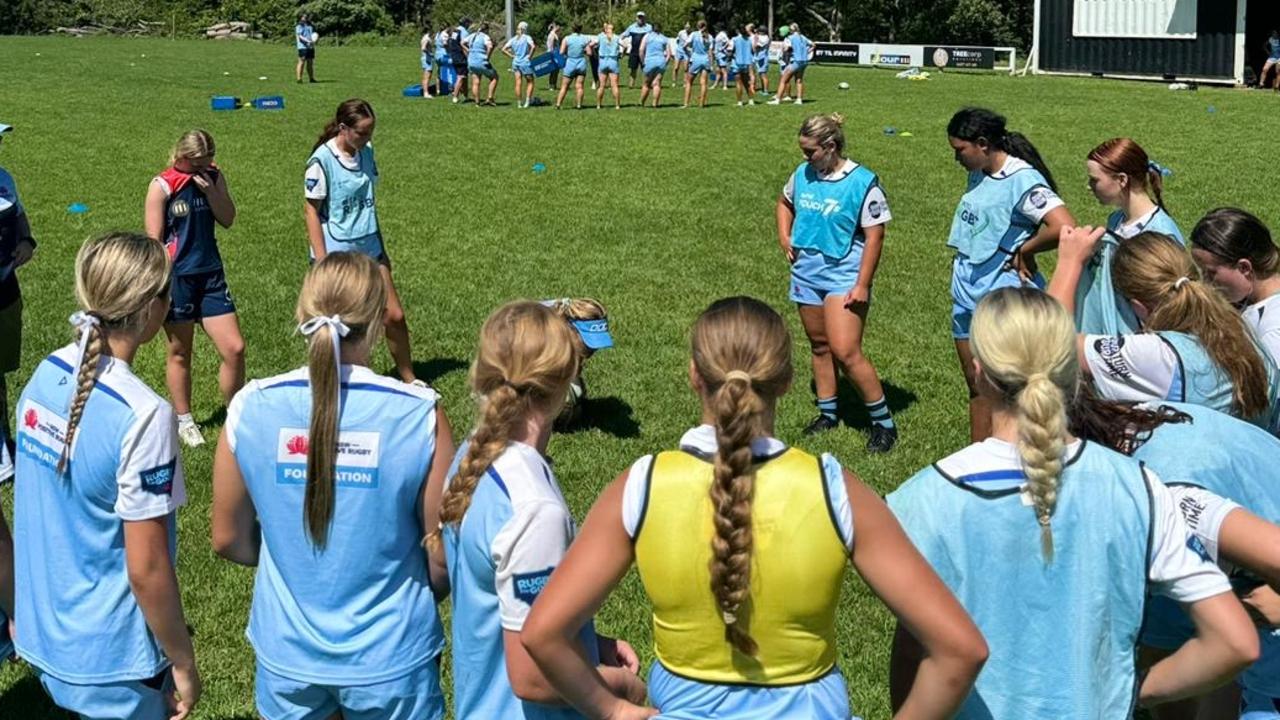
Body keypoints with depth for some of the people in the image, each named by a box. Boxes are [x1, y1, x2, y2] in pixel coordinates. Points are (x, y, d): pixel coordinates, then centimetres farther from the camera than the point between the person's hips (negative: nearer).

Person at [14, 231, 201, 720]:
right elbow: (146, 569, -22)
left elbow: (38, 509, 7)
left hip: (44, 638, 7)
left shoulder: (45, 375, -4)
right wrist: (183, 663, -9)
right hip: (110, 662, -7)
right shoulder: (143, 415, -26)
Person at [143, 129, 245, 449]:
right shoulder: (162, 186, -9)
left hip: (211, 275, 4)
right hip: (177, 278, -4)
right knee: (180, 352, 11)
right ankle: (184, 420, 27)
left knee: (234, 349, 0)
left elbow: (228, 219, -1)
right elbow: (154, 239, -9)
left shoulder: (214, 177, 4)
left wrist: (210, 190, -14)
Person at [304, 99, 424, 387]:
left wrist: (381, 248, 19)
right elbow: (311, 211, -12)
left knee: (394, 316, 8)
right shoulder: (322, 160, -15)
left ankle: (409, 379, 24)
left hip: (369, 249, 6)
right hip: (336, 254, -6)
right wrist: (321, 262, -16)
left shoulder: (366, 152, 5)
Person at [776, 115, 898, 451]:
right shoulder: (802, 175, 2)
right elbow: (785, 202, 25)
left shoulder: (863, 182, -15)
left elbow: (874, 237, -14)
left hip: (843, 276, -6)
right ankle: (827, 413, 32)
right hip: (806, 273, 6)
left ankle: (884, 422, 2)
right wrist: (784, 237, 8)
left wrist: (862, 285, -17)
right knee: (819, 346, 16)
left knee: (846, 352, -12)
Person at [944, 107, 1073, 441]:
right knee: (976, 387, 17)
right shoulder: (978, 175, 8)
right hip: (967, 293, 8)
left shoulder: (1022, 180, -18)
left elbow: (1065, 227, -31)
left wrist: (1024, 251, -17)